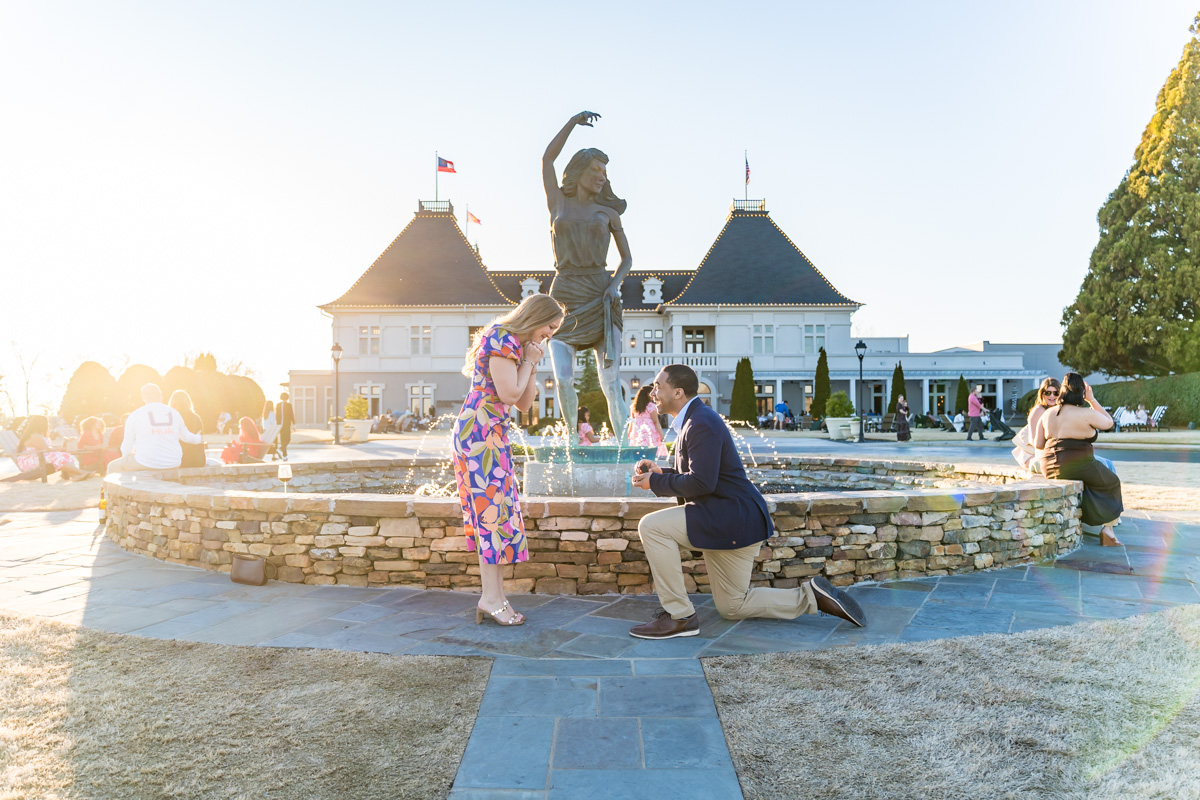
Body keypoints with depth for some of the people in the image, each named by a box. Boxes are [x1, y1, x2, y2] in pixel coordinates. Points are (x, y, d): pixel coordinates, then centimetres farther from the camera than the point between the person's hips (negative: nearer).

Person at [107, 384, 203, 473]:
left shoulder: (135, 415, -2)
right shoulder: (174, 413, 5)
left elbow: (126, 447, 3)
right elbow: (186, 437, 21)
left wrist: (125, 457, 27)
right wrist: (198, 439, 44)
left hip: (145, 463, -4)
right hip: (172, 465, 4)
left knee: (113, 467, 21)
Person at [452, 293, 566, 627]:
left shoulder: (517, 345, 19)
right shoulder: (501, 339, -11)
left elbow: (525, 404, 17)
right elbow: (509, 394, -18)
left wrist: (532, 366, 7)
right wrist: (528, 362, -5)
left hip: (492, 434, 10)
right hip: (479, 429, -10)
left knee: (493, 510, 8)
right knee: (495, 508, -9)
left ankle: (494, 597, 11)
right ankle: (491, 597, -5)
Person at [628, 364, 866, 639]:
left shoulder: (702, 423, -18)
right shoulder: (692, 421, 14)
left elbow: (700, 483, -26)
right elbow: (695, 477, 20)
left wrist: (655, 482, -15)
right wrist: (661, 472, 4)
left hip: (734, 517, -11)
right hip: (725, 522, 11)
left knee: (651, 526, -20)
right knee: (733, 608, 17)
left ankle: (679, 615, -13)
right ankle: (812, 596, 18)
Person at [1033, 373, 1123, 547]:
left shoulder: (1047, 414, 5)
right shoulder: (1087, 414, -10)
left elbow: (1038, 444, 6)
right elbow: (1109, 422, 10)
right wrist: (1092, 400, 11)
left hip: (1050, 467, 6)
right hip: (1078, 465, -6)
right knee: (1111, 483, 21)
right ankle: (1107, 528, 18)